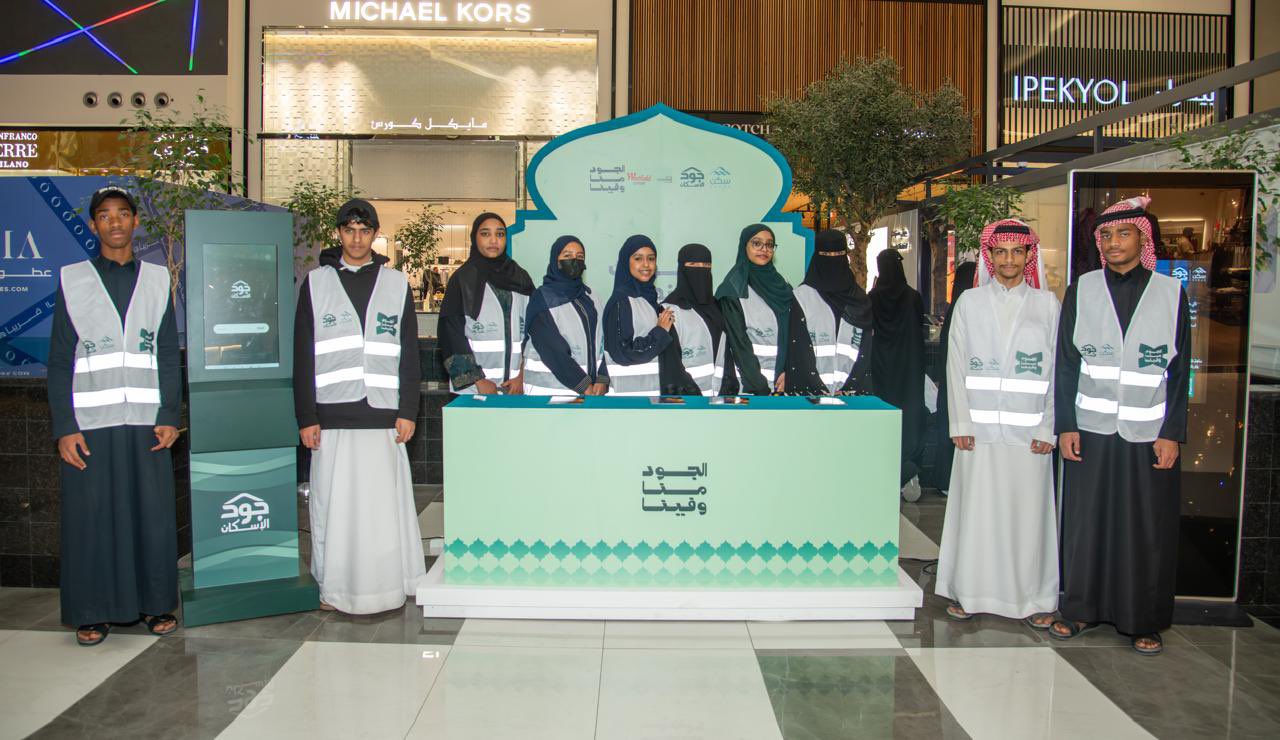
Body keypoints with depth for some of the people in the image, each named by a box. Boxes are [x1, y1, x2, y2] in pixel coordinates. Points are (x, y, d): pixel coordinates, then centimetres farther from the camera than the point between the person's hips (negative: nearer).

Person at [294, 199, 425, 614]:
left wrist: (407, 411, 1)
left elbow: (409, 354, 9)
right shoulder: (316, 283, 9)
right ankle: (334, 588, 15)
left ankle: (387, 586, 12)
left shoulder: (396, 284, 11)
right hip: (332, 416, 0)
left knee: (385, 502, 2)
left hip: (383, 414, 0)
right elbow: (302, 357, 6)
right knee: (333, 503, 3)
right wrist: (306, 417, -1)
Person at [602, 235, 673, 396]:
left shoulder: (647, 295, 9)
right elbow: (621, 353, -19)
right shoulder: (621, 300, -13)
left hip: (651, 387, 7)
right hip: (629, 390, -7)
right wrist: (660, 332, -12)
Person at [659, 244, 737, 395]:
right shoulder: (671, 309, 1)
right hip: (686, 396, -5)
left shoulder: (716, 307, 19)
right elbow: (669, 358, -7)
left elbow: (726, 353, 14)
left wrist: (729, 390, 3)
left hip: (718, 394, 5)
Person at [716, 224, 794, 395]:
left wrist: (788, 372, -7)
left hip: (783, 382, 4)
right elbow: (738, 342, -10)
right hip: (749, 383, -4)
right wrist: (762, 389, -14)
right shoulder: (734, 289, -4)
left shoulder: (783, 287, 11)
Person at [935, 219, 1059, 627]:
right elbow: (956, 366, 5)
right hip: (980, 427, 0)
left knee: (1028, 511, 2)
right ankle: (969, 591, 15)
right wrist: (961, 423, -2)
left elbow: (1056, 369, 4)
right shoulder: (969, 303, 7)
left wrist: (1047, 428, -3)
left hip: (1028, 429, 0)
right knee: (975, 509, 3)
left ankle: (1033, 597, 14)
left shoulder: (1047, 304, 7)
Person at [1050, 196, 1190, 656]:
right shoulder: (1081, 291, 4)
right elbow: (1066, 363, 4)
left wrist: (1172, 433, -3)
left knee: (1148, 529, 5)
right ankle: (1081, 609, 20)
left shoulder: (1171, 293, 3)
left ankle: (1145, 621, 18)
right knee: (1086, 523, 6)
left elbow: (1180, 371, 3)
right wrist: (1066, 425, -2)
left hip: (1148, 433, 0)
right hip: (1091, 429, 1)